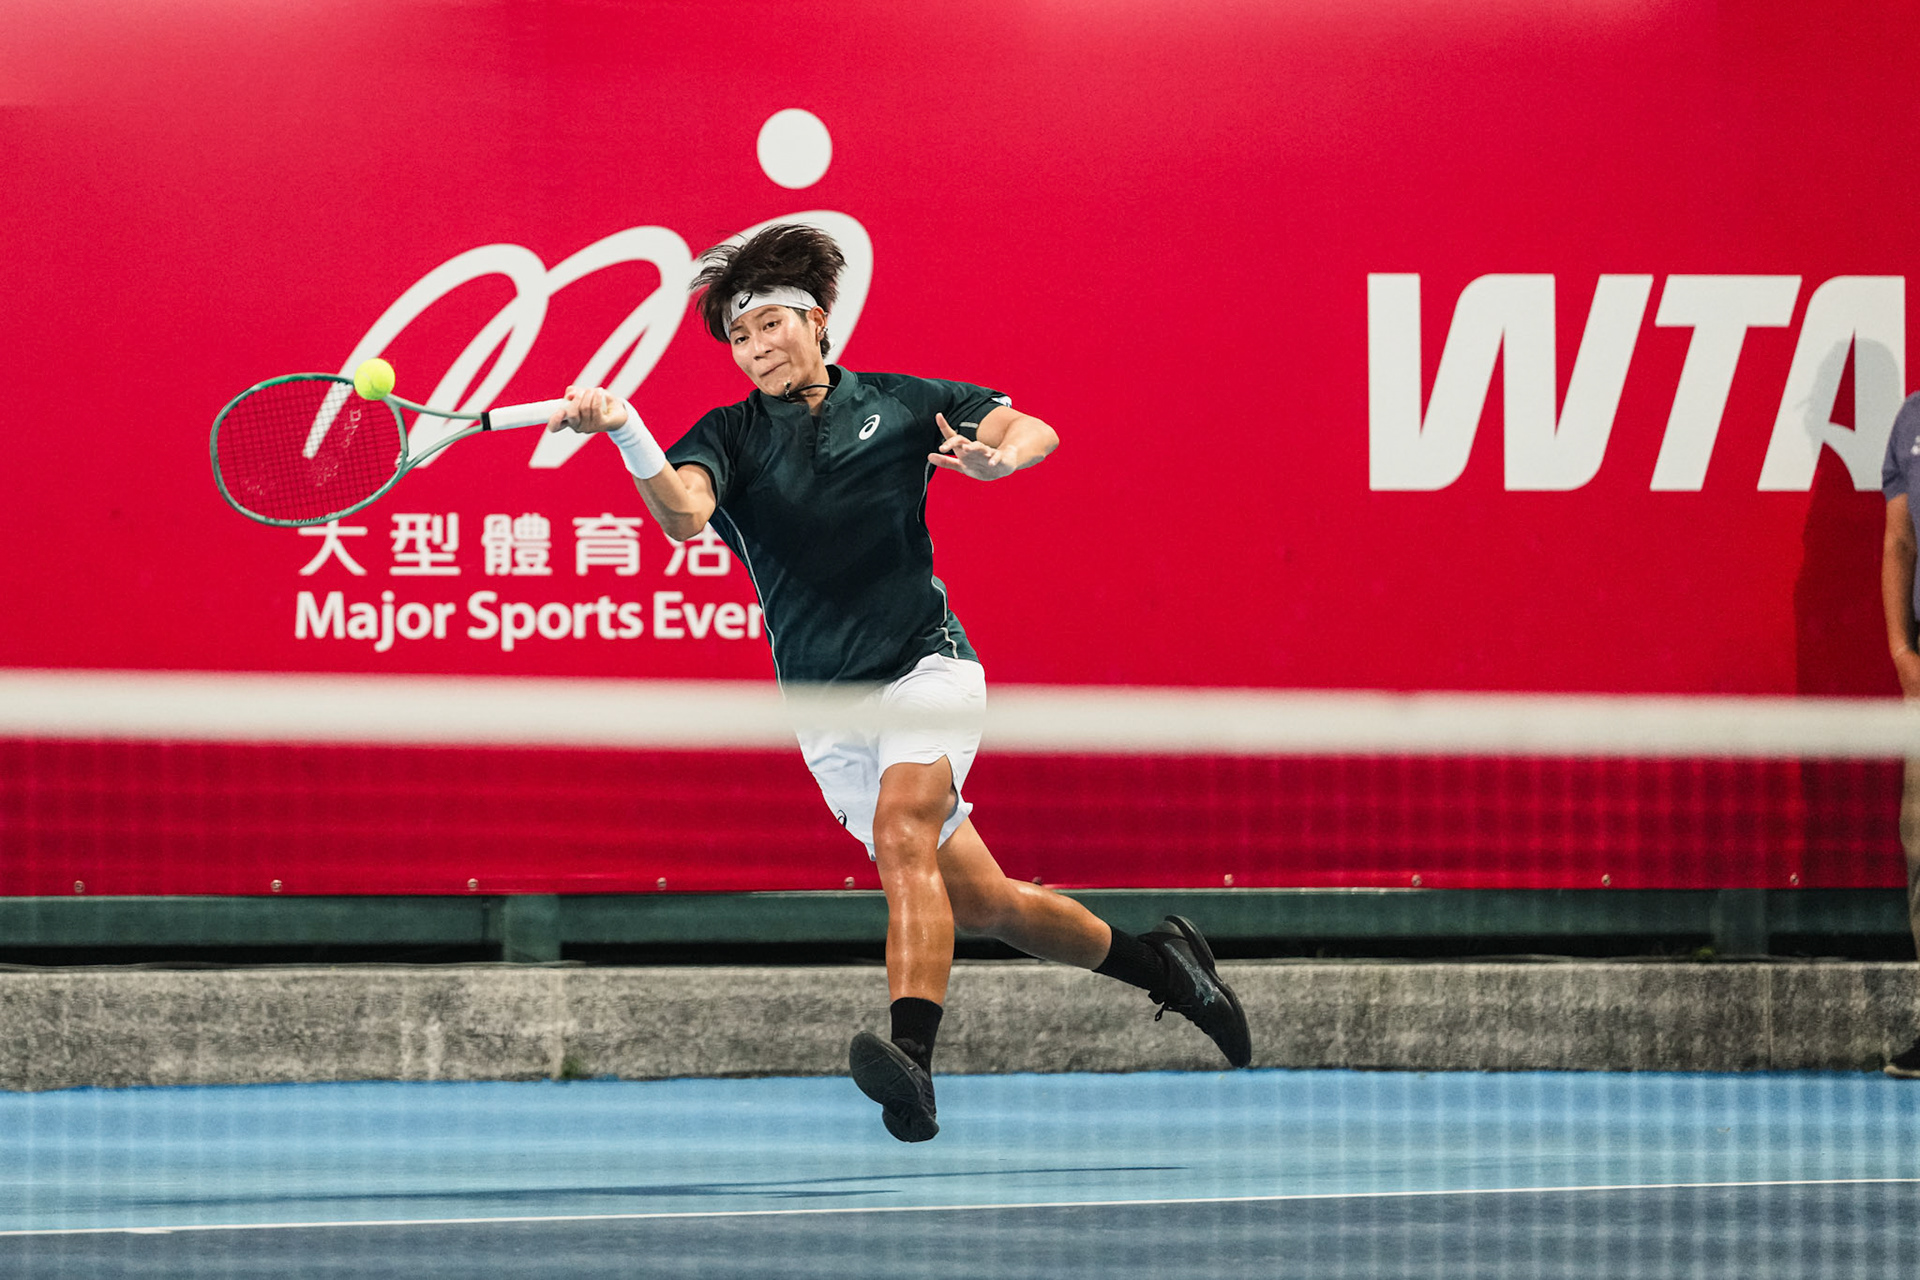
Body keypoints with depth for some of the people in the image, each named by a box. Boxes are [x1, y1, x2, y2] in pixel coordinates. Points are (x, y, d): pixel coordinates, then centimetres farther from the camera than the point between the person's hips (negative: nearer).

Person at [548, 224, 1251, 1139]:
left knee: (902, 832, -29)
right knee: (979, 904, 6)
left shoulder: (899, 404, 4)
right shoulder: (730, 437, 2)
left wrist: (996, 457, -16)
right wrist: (622, 429, -37)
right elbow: (683, 514, -19)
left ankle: (912, 1064, -42)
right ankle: (1154, 962, 29)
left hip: (924, 667, -2)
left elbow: (1034, 430, 7)